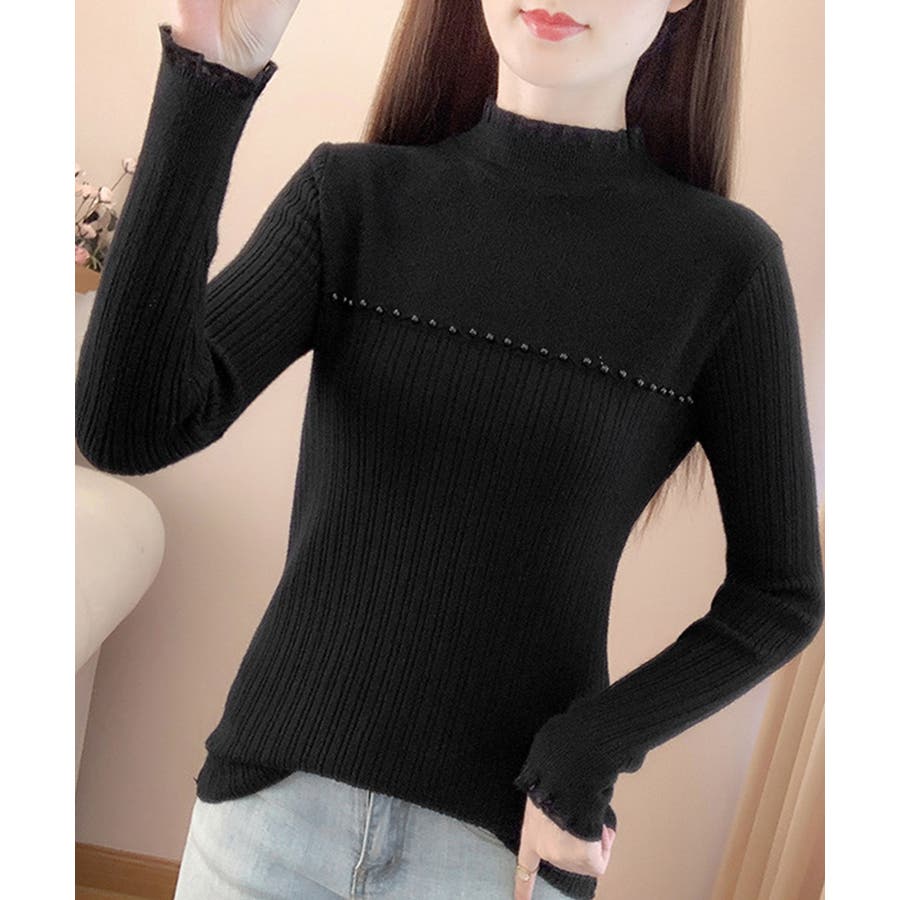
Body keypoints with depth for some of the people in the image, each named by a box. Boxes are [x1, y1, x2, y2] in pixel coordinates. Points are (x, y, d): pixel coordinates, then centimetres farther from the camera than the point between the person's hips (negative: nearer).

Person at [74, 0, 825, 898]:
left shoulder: (725, 263, -8)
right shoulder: (351, 196, -4)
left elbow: (780, 595, -1)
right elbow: (130, 427, -17)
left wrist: (589, 753, -14)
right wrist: (209, 75, -24)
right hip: (273, 793, 2)